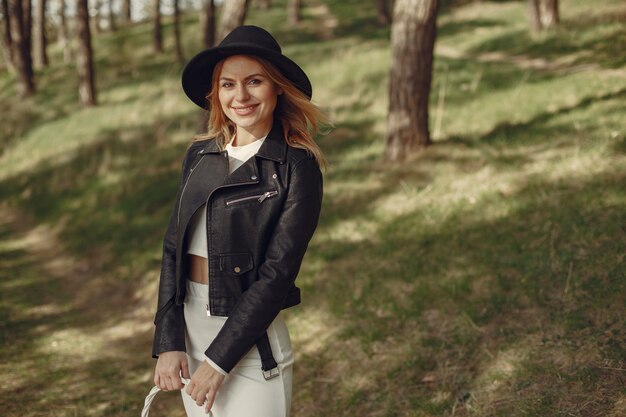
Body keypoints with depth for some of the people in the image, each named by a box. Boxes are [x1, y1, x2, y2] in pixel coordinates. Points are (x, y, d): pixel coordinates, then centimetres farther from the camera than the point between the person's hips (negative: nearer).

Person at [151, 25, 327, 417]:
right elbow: (174, 248, 4)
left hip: (250, 338, -5)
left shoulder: (296, 167, -11)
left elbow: (278, 272, -15)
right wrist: (168, 341, -6)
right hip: (188, 326, 5)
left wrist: (220, 358, -15)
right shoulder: (199, 155, 5)